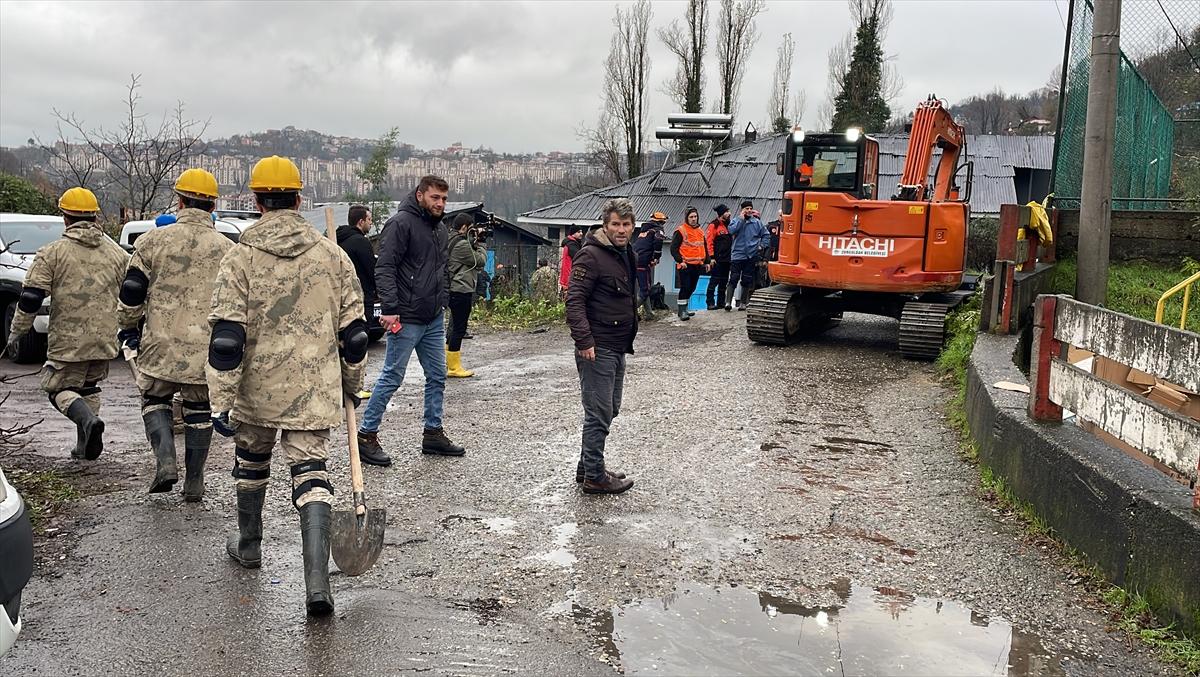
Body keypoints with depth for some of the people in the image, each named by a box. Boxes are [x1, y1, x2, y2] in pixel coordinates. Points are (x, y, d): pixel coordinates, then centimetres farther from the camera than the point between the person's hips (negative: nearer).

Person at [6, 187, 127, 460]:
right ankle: (86, 445, 17)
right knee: (88, 387, 20)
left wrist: (16, 331, 2)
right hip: (105, 339, 4)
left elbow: (30, 298, -8)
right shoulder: (117, 253, 7)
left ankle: (89, 420, -18)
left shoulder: (53, 252, -5)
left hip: (68, 339, -4)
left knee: (60, 387, 9)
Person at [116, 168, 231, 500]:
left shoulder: (154, 240, -3)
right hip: (208, 350, 1)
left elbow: (131, 293, 0)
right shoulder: (227, 249, 1)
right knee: (199, 410, 14)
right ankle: (194, 482, 17)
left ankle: (165, 461, -2)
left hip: (161, 344, -1)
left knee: (155, 399, 19)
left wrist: (128, 330, 15)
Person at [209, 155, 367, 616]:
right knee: (311, 475, 0)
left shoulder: (240, 258, -7)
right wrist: (351, 385, 17)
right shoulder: (332, 256, 0)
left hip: (257, 389, 0)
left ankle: (248, 546, 43)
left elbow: (226, 339, -12)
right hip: (314, 391, 1)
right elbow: (353, 332, 5)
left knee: (251, 463, 23)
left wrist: (221, 402, -8)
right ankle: (317, 583, -12)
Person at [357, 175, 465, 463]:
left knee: (437, 377, 12)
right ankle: (366, 434, 8)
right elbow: (384, 268, -17)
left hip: (434, 319, 8)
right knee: (392, 377, -3)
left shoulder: (442, 229, 16)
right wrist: (389, 308, -24)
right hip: (406, 319, -8)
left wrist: (443, 300, 16)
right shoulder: (401, 223, -10)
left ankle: (433, 434, 23)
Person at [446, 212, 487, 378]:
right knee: (459, 329, -5)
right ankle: (454, 368, -1)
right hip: (461, 291, -11)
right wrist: (480, 243, 1)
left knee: (455, 327, 16)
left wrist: (476, 242, 9)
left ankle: (450, 365, 22)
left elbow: (471, 256, 18)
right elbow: (480, 261, -12)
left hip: (456, 291, 11)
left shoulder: (453, 241, 15)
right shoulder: (461, 244, -17)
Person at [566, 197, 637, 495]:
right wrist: (584, 341, -26)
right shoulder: (591, 255, -14)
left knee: (610, 410, 16)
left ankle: (587, 466, 28)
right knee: (599, 414, -4)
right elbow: (574, 301, -20)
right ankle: (594, 477, 6)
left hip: (618, 348, 10)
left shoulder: (625, 255, 15)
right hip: (597, 349, -10)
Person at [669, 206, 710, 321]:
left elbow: (705, 248, 22)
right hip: (685, 266, -7)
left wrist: (707, 262, 14)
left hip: (697, 265, 7)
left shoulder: (700, 231, 15)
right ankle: (682, 311, -3)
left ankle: (683, 308, 25)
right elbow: (673, 248, -10)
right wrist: (680, 261, -19)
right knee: (685, 288, -9)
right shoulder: (680, 231, -8)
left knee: (691, 288, 13)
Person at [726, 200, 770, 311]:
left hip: (752, 256, 2)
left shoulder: (757, 222, 7)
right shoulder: (736, 220, 3)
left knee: (747, 281, 7)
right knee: (733, 279, -8)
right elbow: (731, 230, -17)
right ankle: (728, 302, -6)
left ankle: (743, 302, 16)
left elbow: (766, 235, 15)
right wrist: (741, 218, -11)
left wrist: (762, 245, 2)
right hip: (737, 255, -2)